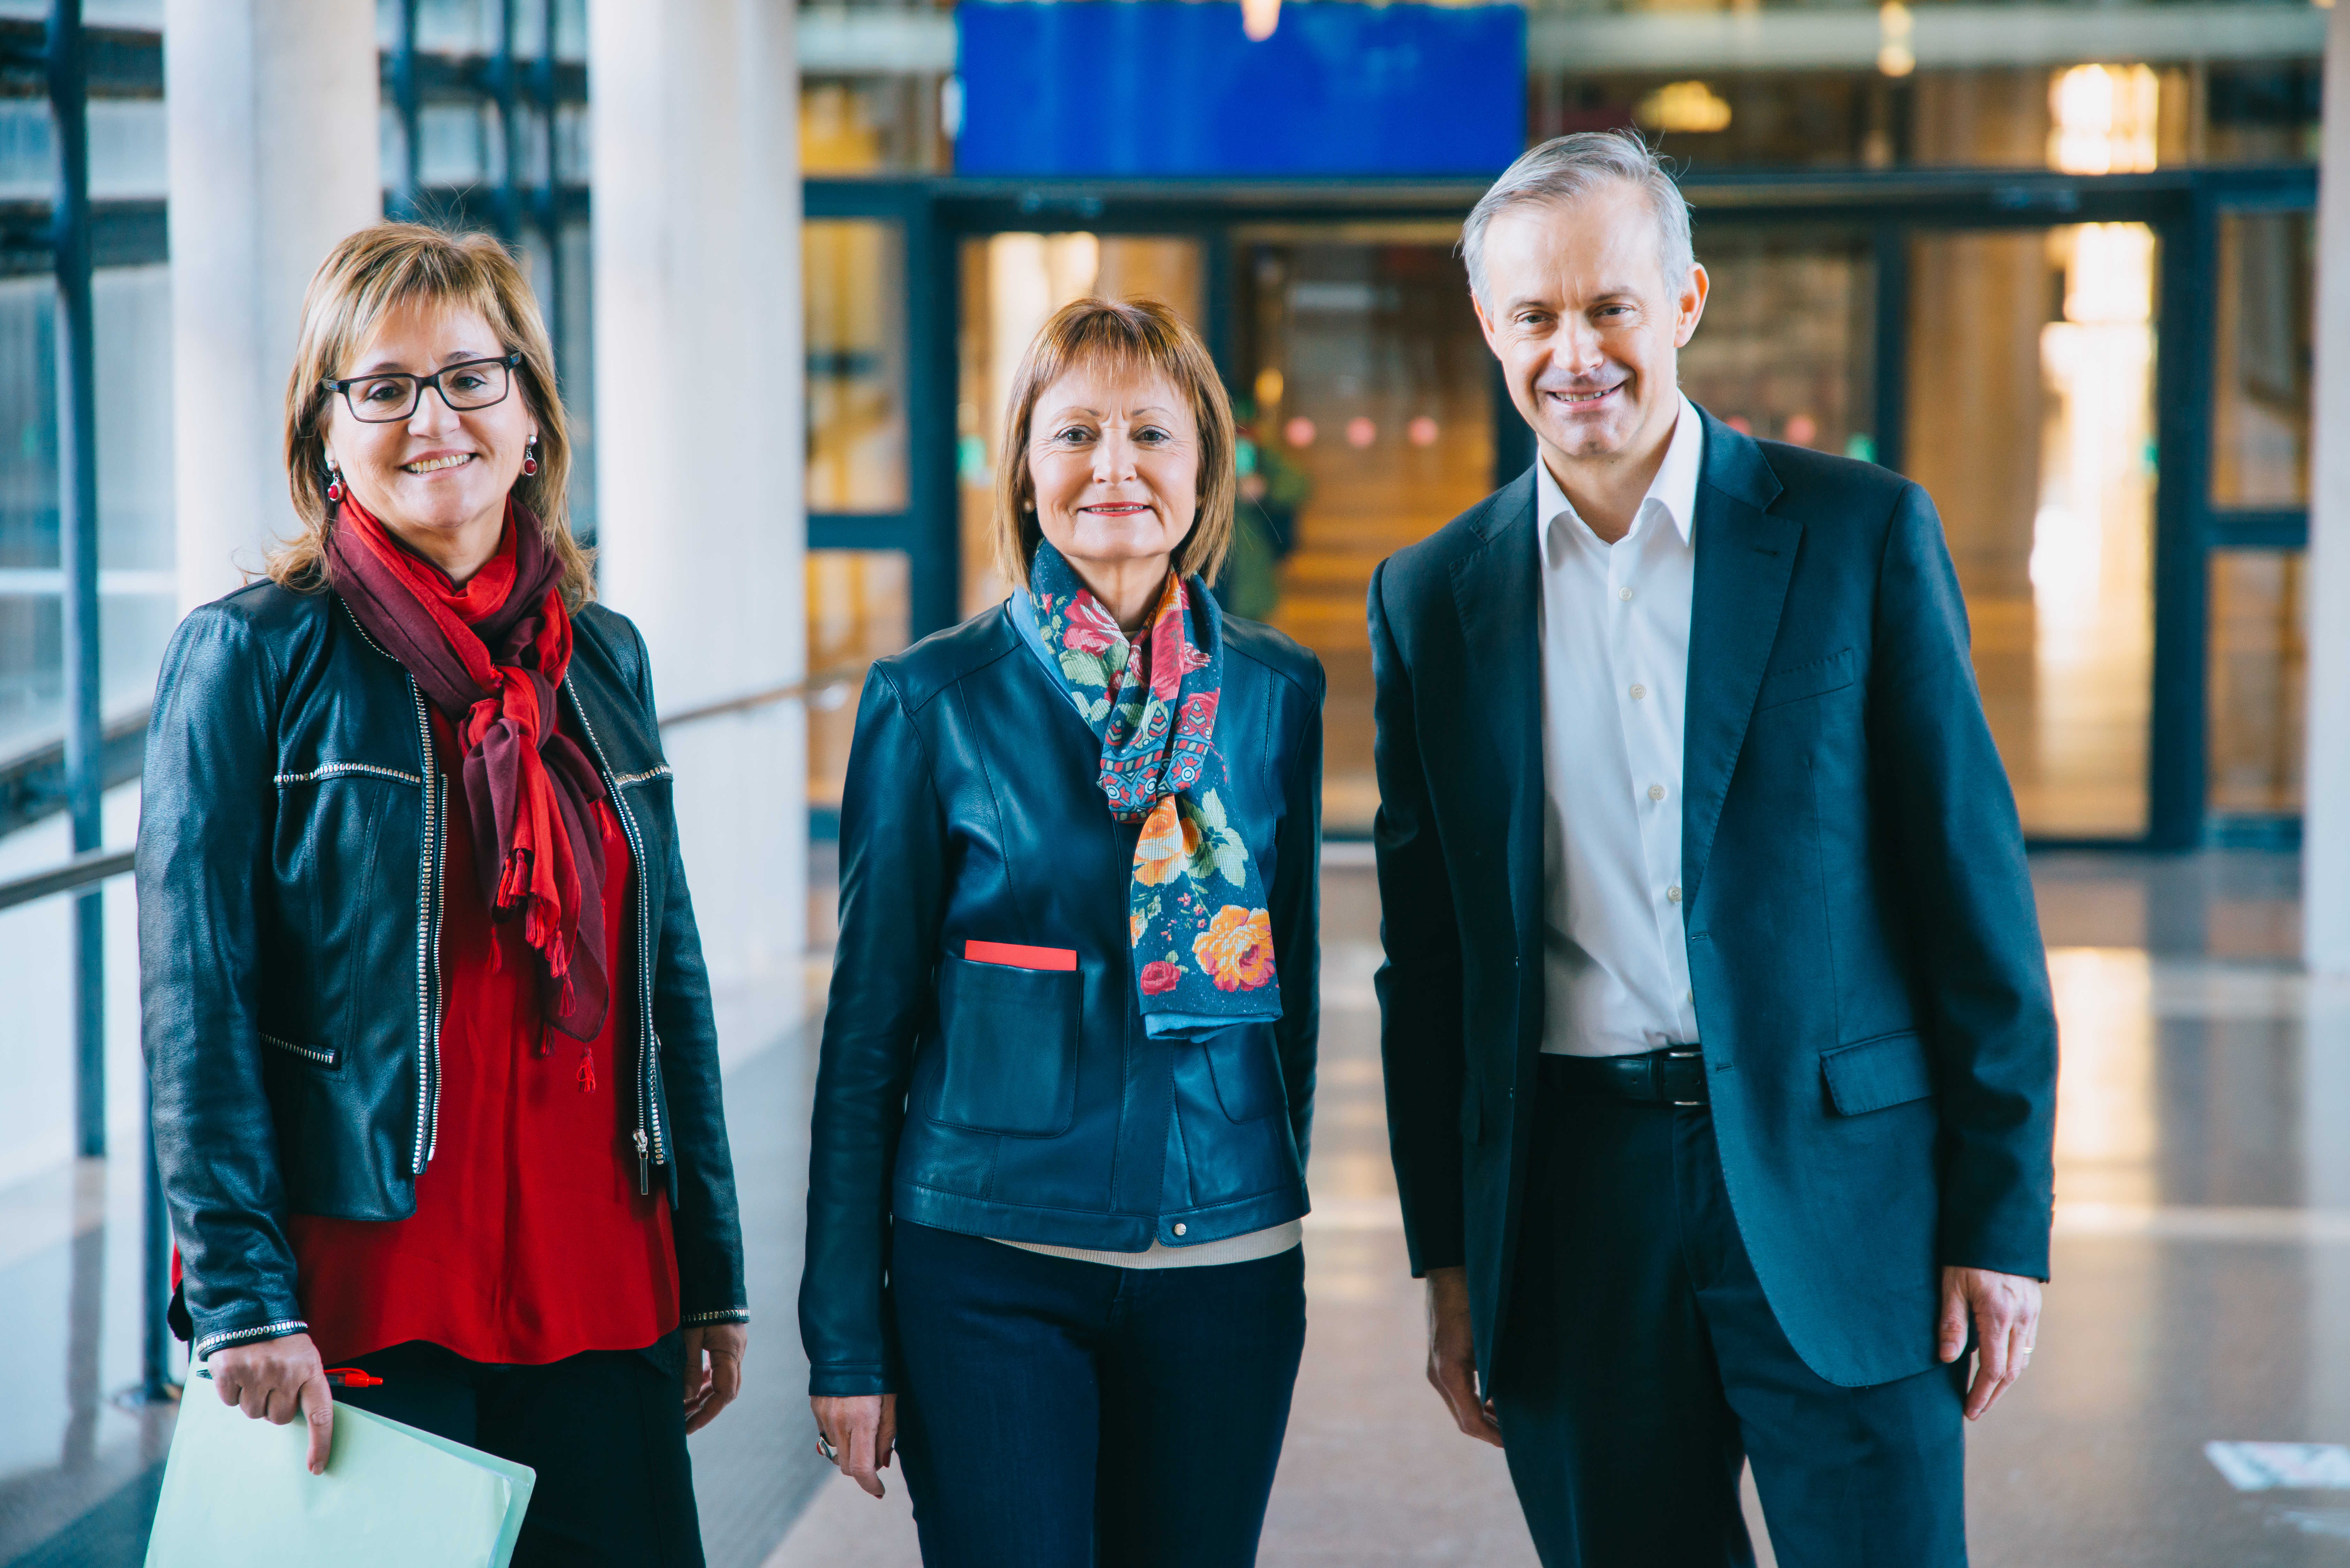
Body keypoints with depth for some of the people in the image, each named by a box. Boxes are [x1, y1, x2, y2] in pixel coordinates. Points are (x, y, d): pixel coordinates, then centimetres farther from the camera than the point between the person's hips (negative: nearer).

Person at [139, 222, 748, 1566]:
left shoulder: (604, 659, 11)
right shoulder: (251, 658, -4)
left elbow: (671, 978, 14)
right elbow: (196, 1011, -8)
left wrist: (713, 1281, 12)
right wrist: (244, 1301, -15)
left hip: (602, 1297, 5)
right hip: (361, 1302, -4)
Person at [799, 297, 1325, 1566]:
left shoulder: (1277, 691, 5)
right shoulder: (933, 698, -3)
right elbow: (868, 1027, 0)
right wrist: (847, 1336, -2)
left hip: (1226, 1266, 3)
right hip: (989, 1268, -3)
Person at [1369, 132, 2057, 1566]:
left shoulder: (1860, 533, 0)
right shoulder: (1434, 597, 7)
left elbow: (1975, 884, -1)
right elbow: (1427, 958, 11)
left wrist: (2004, 1220, -5)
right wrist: (1448, 1260, 8)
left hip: (1837, 1189, -2)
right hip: (1572, 1218, 2)